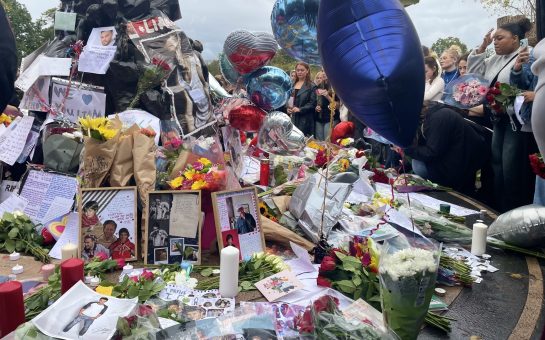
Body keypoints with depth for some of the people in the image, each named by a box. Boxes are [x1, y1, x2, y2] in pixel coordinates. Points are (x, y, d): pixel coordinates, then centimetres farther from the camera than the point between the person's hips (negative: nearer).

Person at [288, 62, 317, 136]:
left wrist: (300, 109, -18)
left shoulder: (311, 86, -2)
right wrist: (287, 108, 0)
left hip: (304, 120, -5)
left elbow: (312, 103, -8)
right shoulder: (292, 85, 17)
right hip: (292, 118, 5)